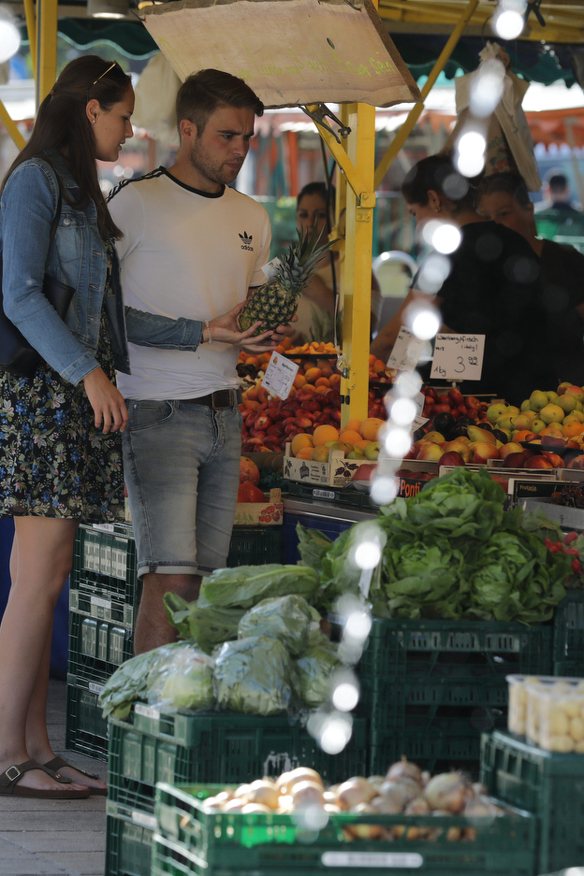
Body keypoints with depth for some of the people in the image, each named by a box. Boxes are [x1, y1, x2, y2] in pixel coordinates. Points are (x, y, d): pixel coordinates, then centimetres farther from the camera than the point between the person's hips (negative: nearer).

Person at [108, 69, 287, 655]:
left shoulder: (252, 218, 17)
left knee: (202, 579, 4)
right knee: (170, 579, -14)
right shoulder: (135, 203, -5)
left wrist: (260, 333, 5)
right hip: (157, 413, -7)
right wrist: (204, 333, -12)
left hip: (225, 413, 7)